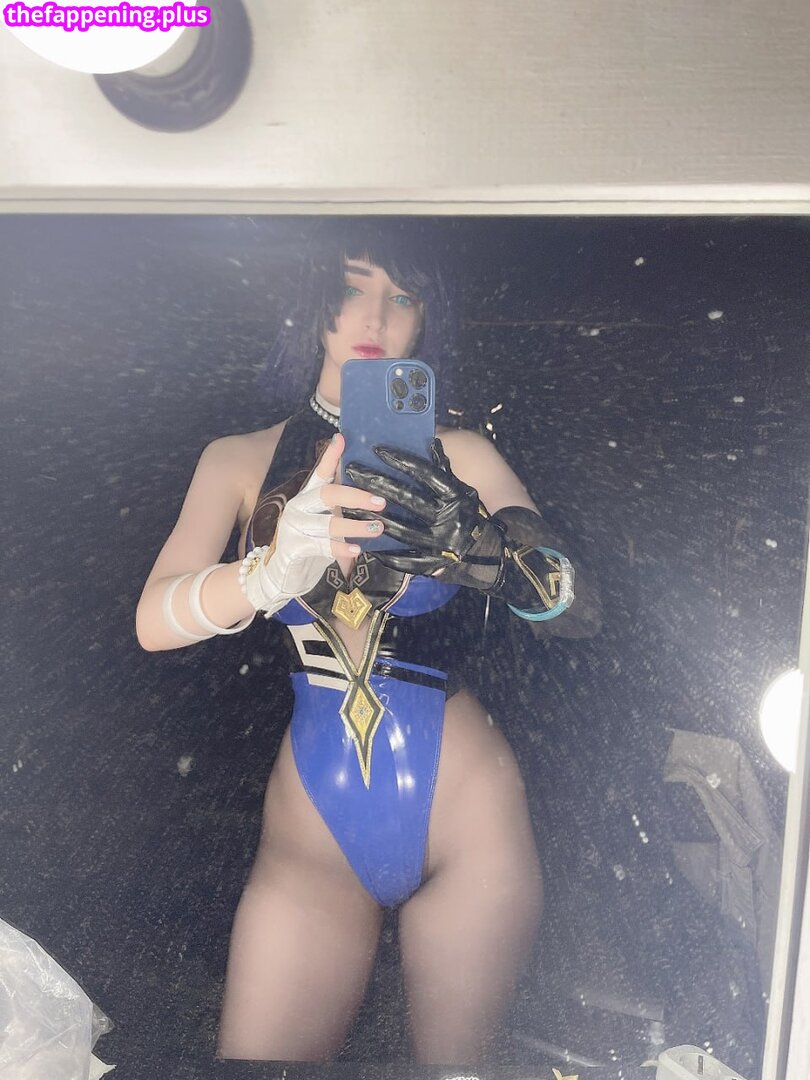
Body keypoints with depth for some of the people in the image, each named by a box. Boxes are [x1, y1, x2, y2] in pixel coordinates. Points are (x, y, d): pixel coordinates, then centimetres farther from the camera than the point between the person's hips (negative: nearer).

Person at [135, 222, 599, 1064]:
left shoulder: (461, 458, 1)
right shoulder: (241, 459, 2)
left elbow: (574, 611, -9)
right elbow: (152, 622, -12)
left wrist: (484, 549, -31)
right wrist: (277, 568, -33)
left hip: (466, 809, 0)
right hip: (313, 825, 1)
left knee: (455, 1060, 16)